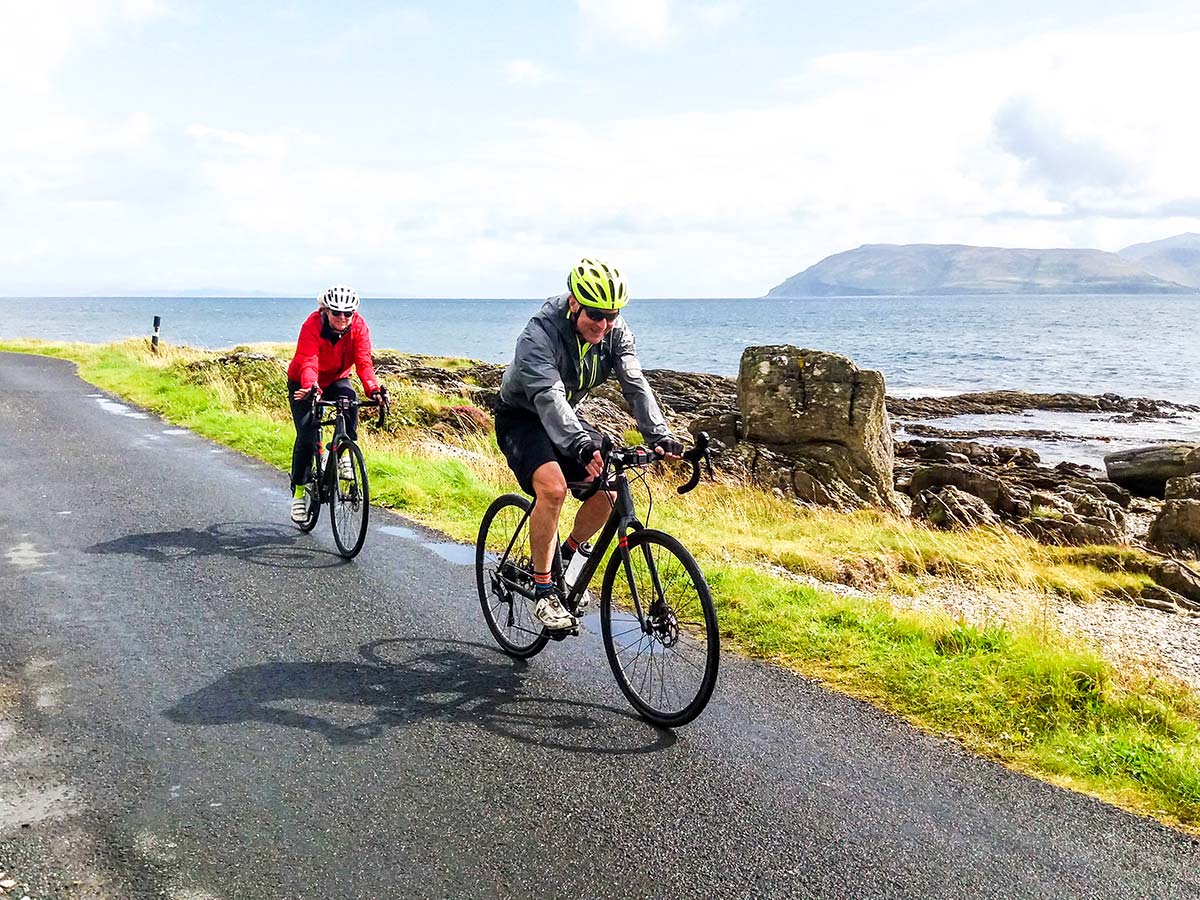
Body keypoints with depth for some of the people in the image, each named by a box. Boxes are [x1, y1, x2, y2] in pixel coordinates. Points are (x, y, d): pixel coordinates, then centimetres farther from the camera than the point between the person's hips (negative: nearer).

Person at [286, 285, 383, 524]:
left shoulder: (359, 326, -20)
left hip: (337, 380, 2)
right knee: (307, 436, -13)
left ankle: (344, 454, -17)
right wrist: (311, 387, -60)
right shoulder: (312, 325, -29)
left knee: (349, 400, -33)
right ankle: (299, 490, 5)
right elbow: (308, 363, -39)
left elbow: (363, 362, -28)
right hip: (304, 385, -2)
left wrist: (373, 389, -46)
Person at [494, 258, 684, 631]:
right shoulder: (540, 334, -31)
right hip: (521, 418, -6)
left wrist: (659, 435, -38)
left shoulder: (615, 332, -14)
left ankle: (569, 553, 18)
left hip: (565, 417, 6)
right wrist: (583, 447, -59)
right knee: (553, 488, -30)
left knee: (609, 489, -10)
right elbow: (549, 397, -44)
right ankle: (543, 589, -16)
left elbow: (635, 383, -22)